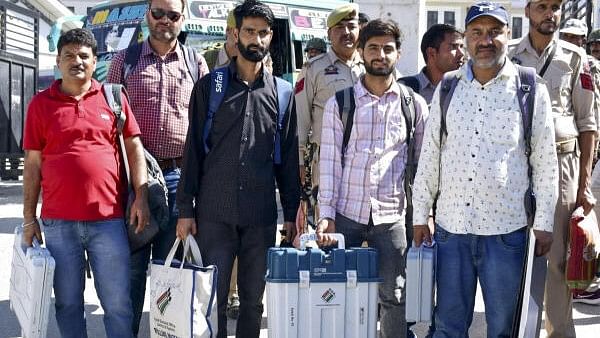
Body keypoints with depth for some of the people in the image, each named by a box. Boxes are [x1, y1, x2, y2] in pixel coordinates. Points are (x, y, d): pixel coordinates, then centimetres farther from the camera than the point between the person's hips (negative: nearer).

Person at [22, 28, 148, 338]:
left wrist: (141, 197, -3)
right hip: (58, 222, 1)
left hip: (109, 219, 0)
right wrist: (28, 218, 5)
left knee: (118, 303, 3)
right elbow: (32, 164, 8)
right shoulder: (41, 103, 7)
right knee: (68, 303, 10)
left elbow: (135, 147, 8)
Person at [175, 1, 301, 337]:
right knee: (212, 297, 2)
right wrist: (186, 209, -2)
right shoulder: (210, 86, 4)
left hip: (262, 215, 1)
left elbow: (289, 157, 10)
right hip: (214, 214, -1)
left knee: (254, 299, 9)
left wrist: (291, 213, 6)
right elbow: (193, 150, 3)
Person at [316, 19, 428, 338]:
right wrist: (326, 213, -7)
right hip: (345, 213, 0)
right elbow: (330, 161, 0)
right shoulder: (339, 103, 4)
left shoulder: (414, 104, 5)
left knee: (394, 297, 5)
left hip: (392, 216, 0)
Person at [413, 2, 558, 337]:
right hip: (451, 225, 2)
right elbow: (429, 156, 9)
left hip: (507, 228, -2)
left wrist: (544, 223, 0)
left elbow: (545, 162, 2)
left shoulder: (531, 90, 0)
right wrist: (421, 216, 7)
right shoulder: (447, 89, 7)